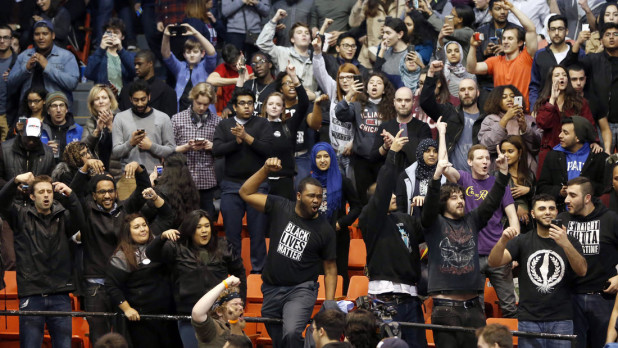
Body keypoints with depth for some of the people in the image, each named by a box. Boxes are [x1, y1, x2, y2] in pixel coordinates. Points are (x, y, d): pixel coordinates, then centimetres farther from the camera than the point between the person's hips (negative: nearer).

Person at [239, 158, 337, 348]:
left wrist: (329, 304, -7)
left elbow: (330, 269, 0)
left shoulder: (325, 230, -5)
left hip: (301, 289, -3)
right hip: (271, 289, 3)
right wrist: (266, 169, -12)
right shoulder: (280, 208, -1)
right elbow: (246, 192, -1)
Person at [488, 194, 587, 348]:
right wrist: (503, 240, -24)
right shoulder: (523, 241, 10)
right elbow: (493, 262, -2)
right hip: (529, 319, 0)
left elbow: (582, 271, -7)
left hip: (561, 321, 0)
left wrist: (565, 244, -24)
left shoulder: (570, 242, 9)